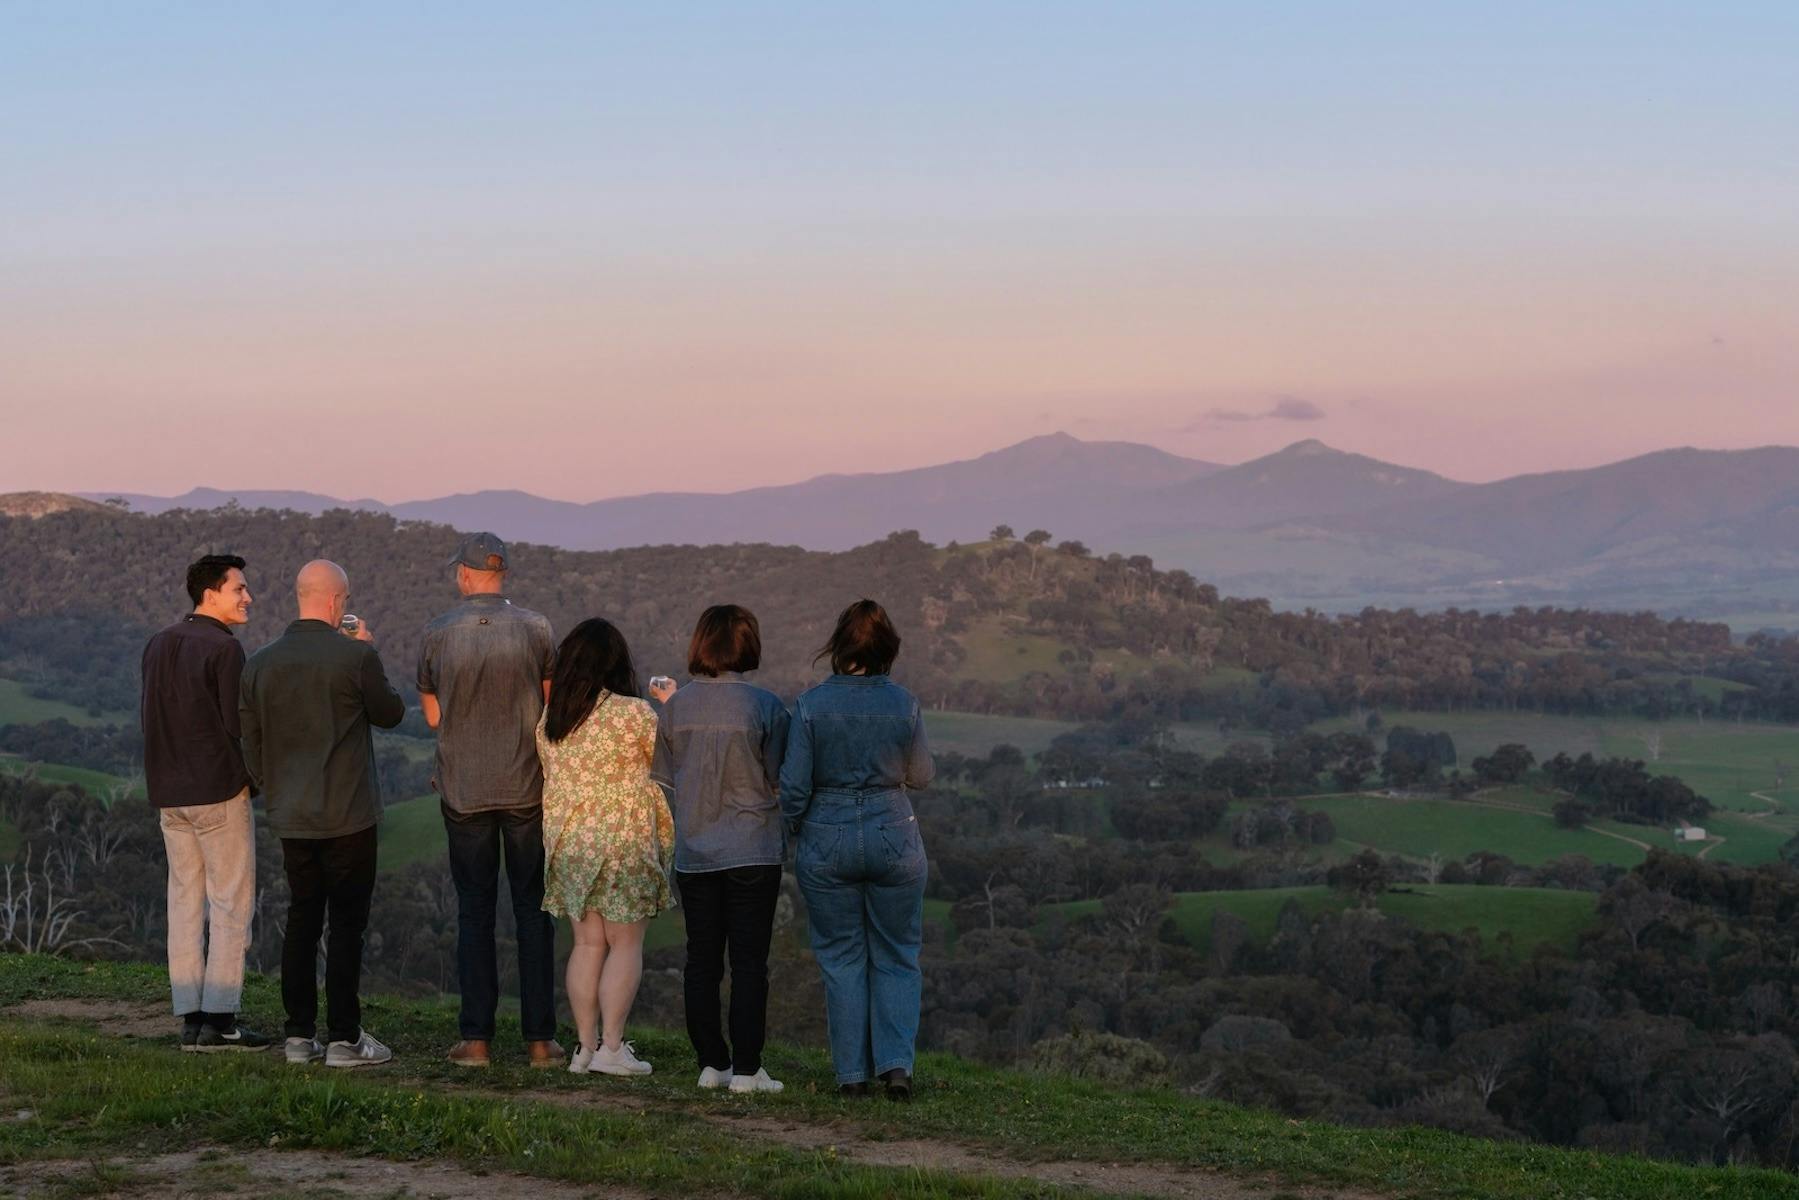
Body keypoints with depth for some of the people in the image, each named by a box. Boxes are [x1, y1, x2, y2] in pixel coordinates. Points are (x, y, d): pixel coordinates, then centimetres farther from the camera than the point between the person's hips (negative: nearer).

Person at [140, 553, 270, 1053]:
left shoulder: (158, 646, 11)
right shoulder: (223, 648, -13)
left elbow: (148, 717, 14)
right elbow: (238, 724, -14)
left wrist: (169, 774, 15)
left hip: (170, 795, 7)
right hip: (220, 791, -7)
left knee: (184, 901, 9)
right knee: (231, 904, -3)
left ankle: (190, 1017, 9)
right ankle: (218, 1019, -6)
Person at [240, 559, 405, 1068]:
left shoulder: (260, 663, 2)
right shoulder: (355, 656, -13)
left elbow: (251, 745, 7)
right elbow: (390, 713, 2)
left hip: (291, 817, 5)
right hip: (347, 816, -5)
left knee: (301, 921, 13)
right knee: (347, 925, 0)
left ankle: (299, 1036, 14)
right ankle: (343, 1038, 0)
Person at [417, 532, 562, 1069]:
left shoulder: (438, 634, -4)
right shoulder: (534, 629, -5)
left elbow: (433, 716, 4)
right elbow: (553, 708, 1)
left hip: (463, 792, 0)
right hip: (527, 788, 0)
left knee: (474, 911, 7)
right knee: (533, 910, 6)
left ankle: (476, 1037, 5)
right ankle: (539, 1037, 5)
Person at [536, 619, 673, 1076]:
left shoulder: (548, 718, 4)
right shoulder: (636, 714, -13)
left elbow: (551, 775, 12)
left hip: (568, 840, 5)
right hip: (624, 840, -5)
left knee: (587, 943, 11)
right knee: (625, 944, 3)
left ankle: (586, 1045, 11)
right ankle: (611, 1046, 0)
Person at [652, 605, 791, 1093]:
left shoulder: (677, 706, 0)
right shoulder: (765, 705, -11)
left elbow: (667, 776, 7)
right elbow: (780, 780, -6)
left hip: (694, 852, 3)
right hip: (752, 850, -3)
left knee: (701, 961, 10)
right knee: (749, 961, 2)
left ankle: (711, 1062, 14)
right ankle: (746, 1069, 1)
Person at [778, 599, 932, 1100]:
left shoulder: (812, 704, -9)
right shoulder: (904, 704, -6)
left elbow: (795, 784, -7)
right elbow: (920, 776, 7)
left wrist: (791, 829, 11)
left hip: (826, 843, 0)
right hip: (893, 840, 1)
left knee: (841, 959, 10)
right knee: (896, 959, 11)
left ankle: (852, 1073, 10)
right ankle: (896, 1063, -3)